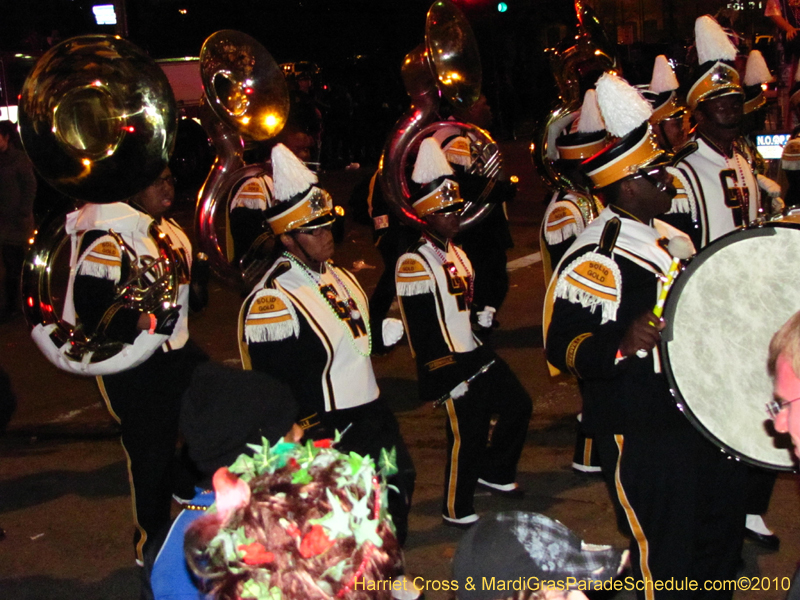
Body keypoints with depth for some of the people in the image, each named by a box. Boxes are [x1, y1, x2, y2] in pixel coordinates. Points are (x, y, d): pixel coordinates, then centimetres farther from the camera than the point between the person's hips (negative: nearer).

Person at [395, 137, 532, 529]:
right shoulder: (414, 264, -17)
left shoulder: (457, 254, 11)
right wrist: (449, 378, -19)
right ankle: (457, 511, 16)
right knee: (468, 434, -2)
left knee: (518, 406, 17)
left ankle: (494, 473, 35)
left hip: (477, 353, 9)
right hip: (451, 365, -9)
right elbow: (421, 331, -19)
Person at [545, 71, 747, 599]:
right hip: (644, 437, -9)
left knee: (723, 537, 22)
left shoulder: (670, 237, 10)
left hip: (703, 416, 9)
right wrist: (622, 342, -39)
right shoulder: (594, 260, -20)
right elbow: (563, 349, -24)